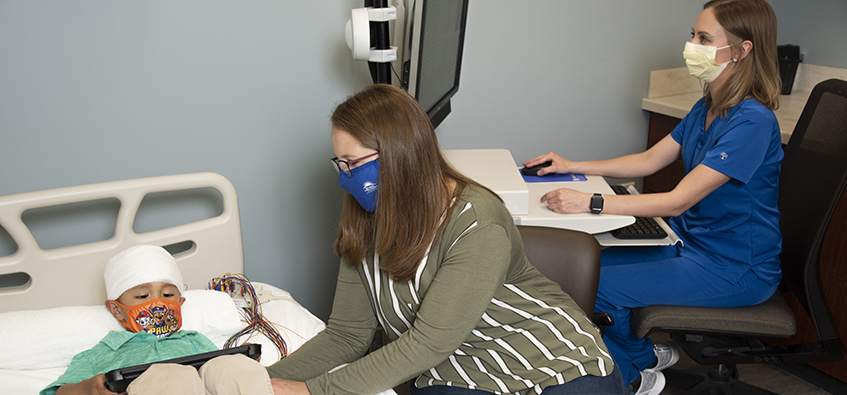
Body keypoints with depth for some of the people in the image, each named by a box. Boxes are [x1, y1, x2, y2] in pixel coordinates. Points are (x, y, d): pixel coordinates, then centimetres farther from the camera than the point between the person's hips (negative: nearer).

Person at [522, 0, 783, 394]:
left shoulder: (752, 122, -25)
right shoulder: (707, 107, 5)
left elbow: (679, 200, -29)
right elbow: (649, 160, 13)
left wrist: (588, 202, -34)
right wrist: (572, 167, 6)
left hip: (736, 269, -9)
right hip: (691, 241, 9)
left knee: (594, 288, -15)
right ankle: (647, 356, 21)